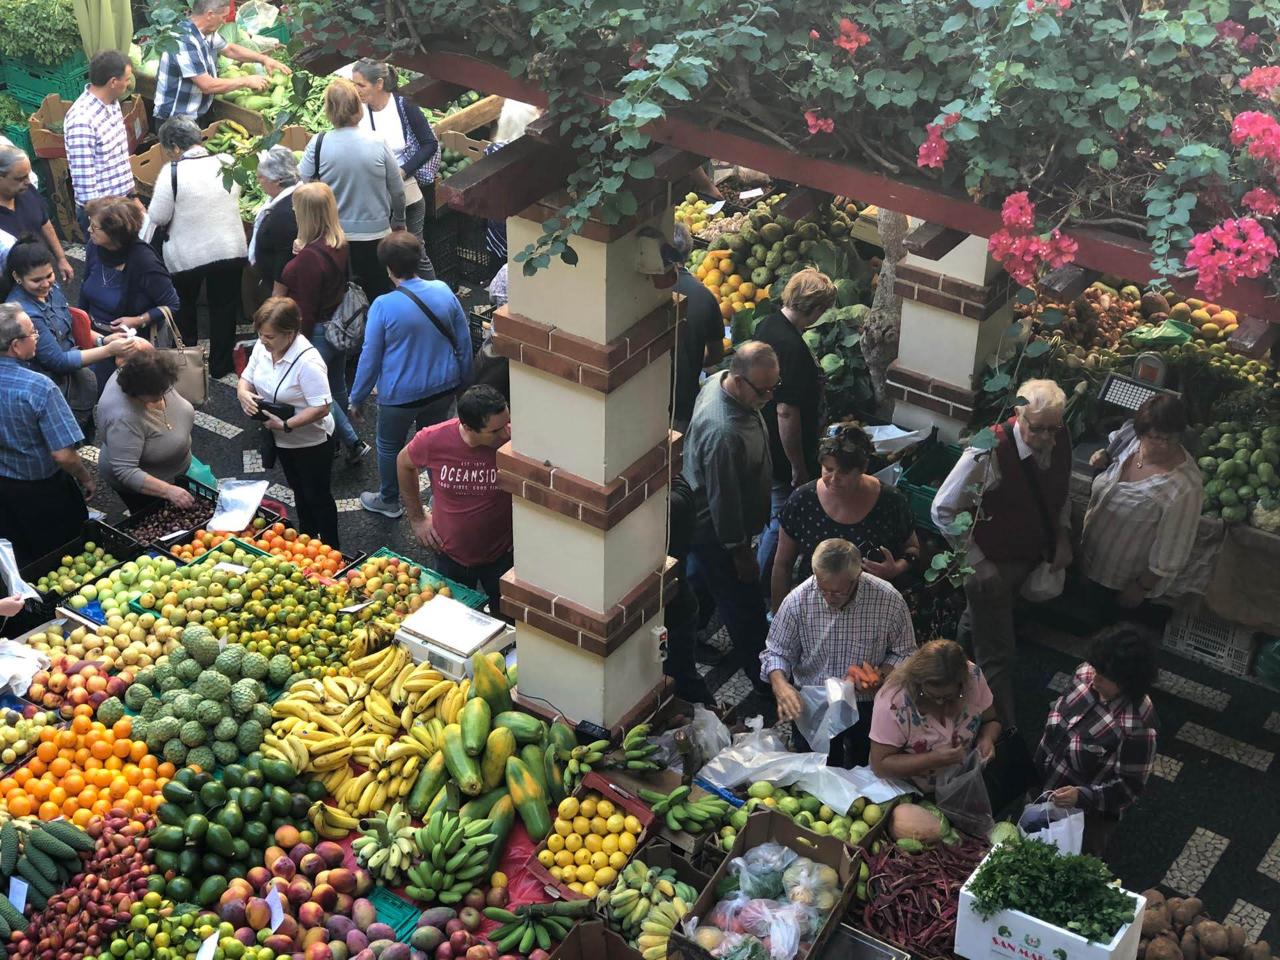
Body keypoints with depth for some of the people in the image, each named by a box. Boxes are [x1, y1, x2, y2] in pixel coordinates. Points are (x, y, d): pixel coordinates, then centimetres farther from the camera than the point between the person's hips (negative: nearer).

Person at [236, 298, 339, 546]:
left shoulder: (307, 361, -33)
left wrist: (286, 425, -33)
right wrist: (243, 393, -20)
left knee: (317, 496, 10)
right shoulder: (263, 346, -11)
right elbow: (247, 377, 3)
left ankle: (330, 550, 30)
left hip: (311, 441, -8)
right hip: (282, 440, 8)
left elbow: (321, 407, -33)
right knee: (299, 490, 27)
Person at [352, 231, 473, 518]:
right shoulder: (443, 291, -10)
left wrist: (356, 398, 0)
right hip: (443, 387, 4)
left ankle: (389, 502, 39)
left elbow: (370, 358, -13)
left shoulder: (383, 306, -21)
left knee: (389, 446, 21)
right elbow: (464, 342, 0)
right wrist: (463, 380, 15)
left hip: (400, 395, -4)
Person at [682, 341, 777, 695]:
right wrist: (740, 551, -19)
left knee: (700, 579, 32)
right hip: (718, 531, -9)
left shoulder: (719, 381, -11)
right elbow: (723, 500, -31)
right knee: (745, 607, 8)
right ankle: (764, 680, 25)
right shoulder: (724, 433, -42)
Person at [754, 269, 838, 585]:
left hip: (762, 442, 10)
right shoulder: (793, 348, -31)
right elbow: (786, 412, -30)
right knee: (782, 523, 7)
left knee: (768, 513, 26)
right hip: (783, 454, -10)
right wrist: (798, 467, -21)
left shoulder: (768, 324, -2)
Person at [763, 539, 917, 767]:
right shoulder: (797, 600, -16)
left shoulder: (889, 600, -18)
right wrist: (780, 685, -25)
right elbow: (776, 652, -5)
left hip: (868, 704, 0)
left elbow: (904, 653, -3)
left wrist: (880, 676, -22)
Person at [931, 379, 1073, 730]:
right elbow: (942, 511, -22)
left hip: (1030, 556, 7)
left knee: (978, 624, 32)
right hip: (991, 563, -6)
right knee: (997, 656, -1)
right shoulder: (989, 453, -33)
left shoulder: (1060, 439, -13)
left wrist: (1063, 536, 0)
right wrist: (976, 561, -20)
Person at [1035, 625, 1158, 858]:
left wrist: (1081, 797, -39)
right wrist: (1040, 758, 11)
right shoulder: (1085, 673, -17)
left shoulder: (1137, 724, -36)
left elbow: (1129, 787, -27)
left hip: (1090, 809, -6)